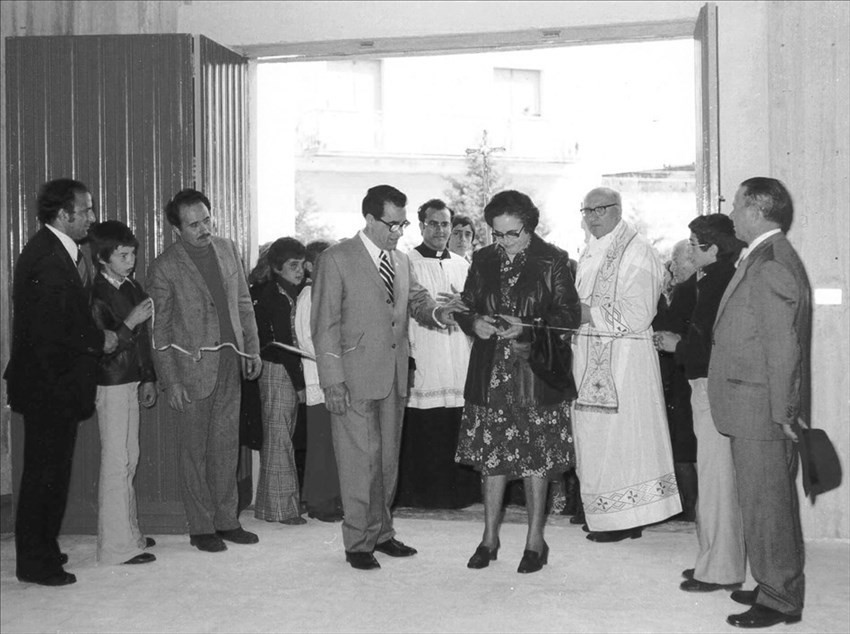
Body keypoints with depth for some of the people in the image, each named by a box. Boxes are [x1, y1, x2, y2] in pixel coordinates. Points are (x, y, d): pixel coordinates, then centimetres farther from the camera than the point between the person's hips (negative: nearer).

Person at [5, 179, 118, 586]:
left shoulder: (50, 251, 11)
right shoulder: (51, 260, -22)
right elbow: (50, 331, -25)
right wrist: (98, 339, -14)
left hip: (49, 384, 10)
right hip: (51, 386, -10)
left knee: (48, 472, 19)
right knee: (46, 473, 1)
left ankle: (41, 552, 32)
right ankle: (36, 563, 14)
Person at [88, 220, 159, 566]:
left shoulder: (133, 288, 10)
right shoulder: (97, 294, -15)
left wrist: (148, 378, 17)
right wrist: (129, 322, -24)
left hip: (132, 382, 8)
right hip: (110, 384, -8)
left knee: (129, 459, 15)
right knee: (116, 462, -5)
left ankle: (128, 531, 26)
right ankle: (118, 545, 1)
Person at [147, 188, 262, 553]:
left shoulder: (227, 250, 7)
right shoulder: (165, 267, -9)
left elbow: (244, 303, 14)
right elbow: (159, 328, -7)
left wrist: (252, 348, 8)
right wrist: (170, 381, -11)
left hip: (229, 362, 5)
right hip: (192, 368, -5)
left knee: (226, 446, 12)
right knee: (196, 451, 4)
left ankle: (226, 520, 23)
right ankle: (201, 528, 15)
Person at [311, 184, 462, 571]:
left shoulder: (402, 261, 13)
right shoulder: (336, 260, -7)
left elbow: (417, 301, 15)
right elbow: (324, 325, -9)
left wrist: (437, 313, -10)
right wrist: (332, 380, -14)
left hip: (394, 377, 7)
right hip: (355, 379, -6)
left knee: (388, 459, 14)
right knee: (359, 461, -2)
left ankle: (381, 533, 28)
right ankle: (358, 543, 10)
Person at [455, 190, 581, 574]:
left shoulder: (552, 261, -3)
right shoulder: (483, 260, 9)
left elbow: (570, 315, -6)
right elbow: (465, 307, 13)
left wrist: (526, 327, -19)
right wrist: (475, 323, -10)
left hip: (536, 373, -3)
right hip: (491, 373, 4)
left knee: (536, 458, 2)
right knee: (491, 456, 7)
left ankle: (535, 541, 15)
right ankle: (490, 538, 20)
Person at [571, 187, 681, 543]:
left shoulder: (636, 252, -12)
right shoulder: (590, 253, 14)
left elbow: (637, 315, -19)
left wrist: (589, 314, -18)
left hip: (623, 361, -8)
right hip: (591, 359, 9)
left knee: (618, 433, -2)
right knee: (595, 434, 11)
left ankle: (626, 519, 8)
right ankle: (605, 515, 20)